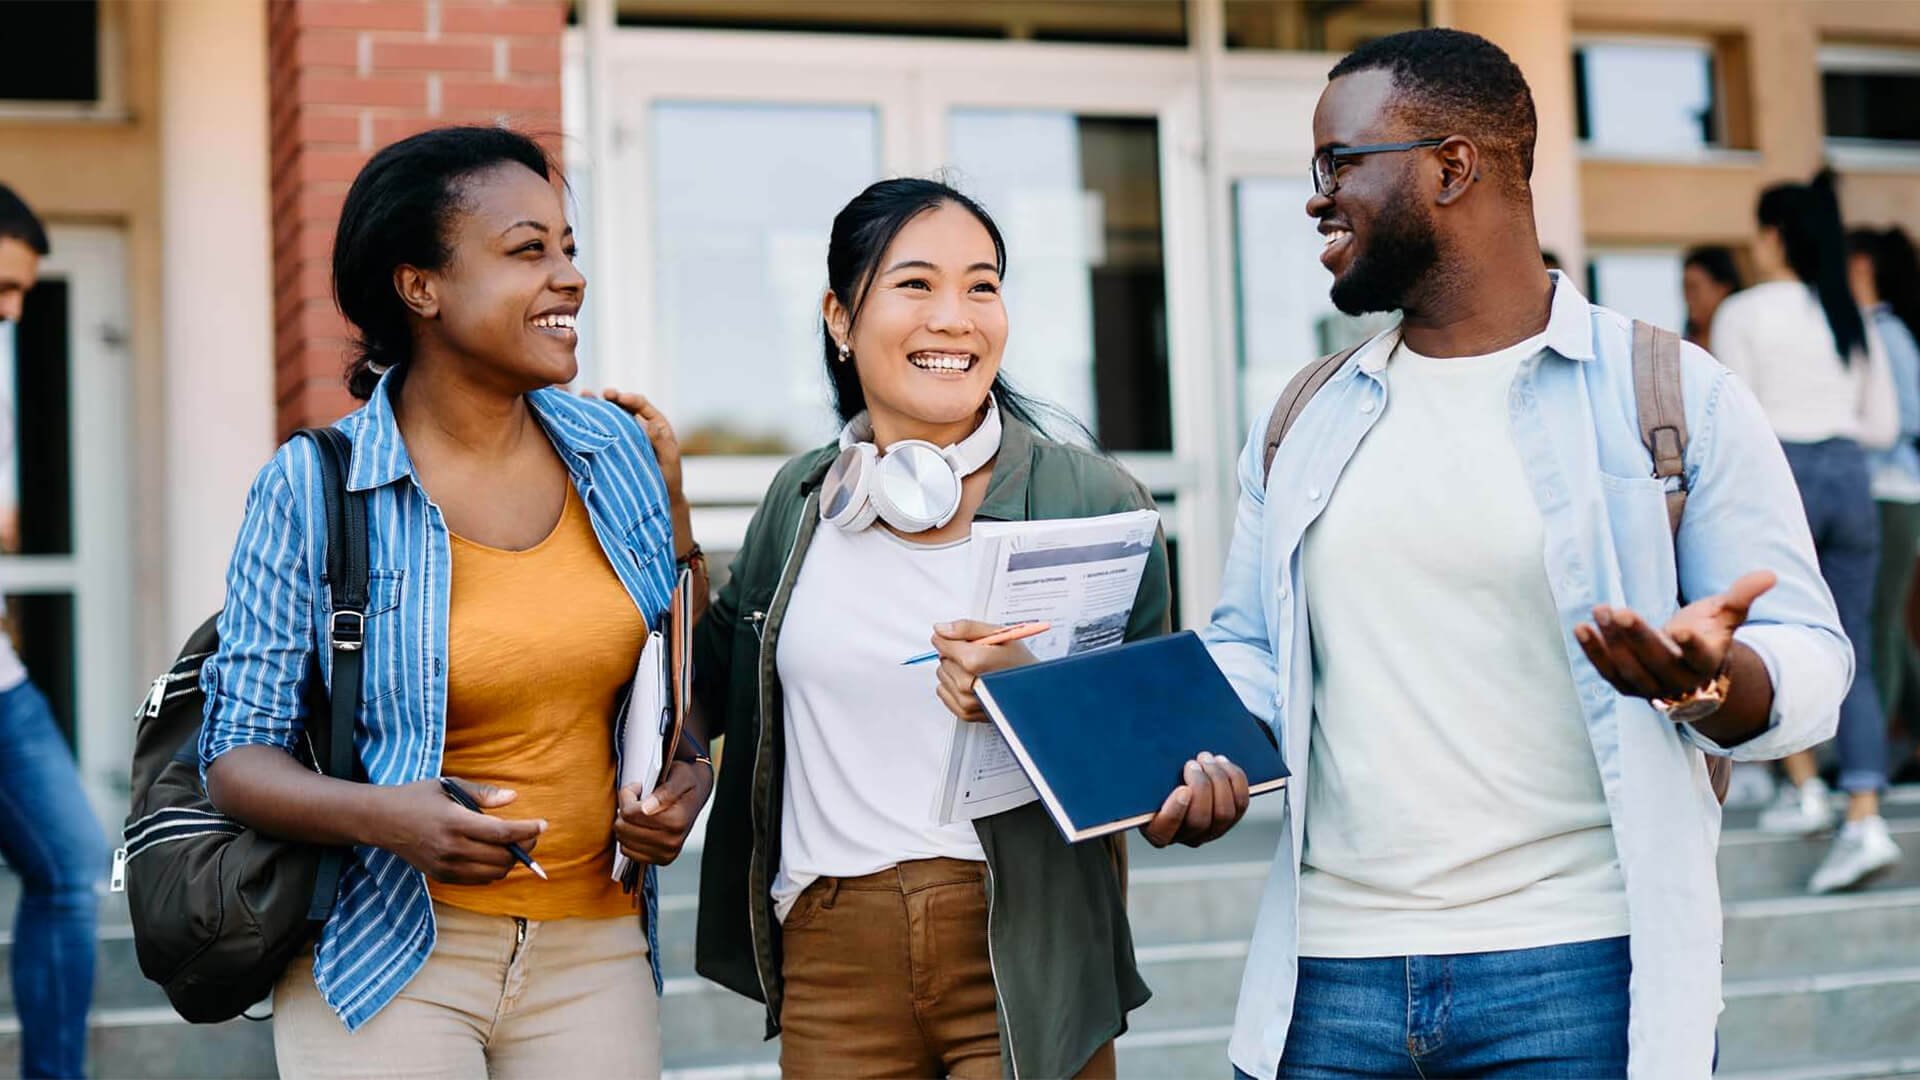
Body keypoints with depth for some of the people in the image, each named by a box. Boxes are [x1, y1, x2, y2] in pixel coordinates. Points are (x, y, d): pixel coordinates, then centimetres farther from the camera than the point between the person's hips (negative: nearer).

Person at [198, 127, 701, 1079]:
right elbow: (237, 755, -5)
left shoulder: (616, 450, 5)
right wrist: (378, 815, -23)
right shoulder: (309, 491, -7)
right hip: (387, 961, -3)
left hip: (593, 955, 4)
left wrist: (687, 776, -2)